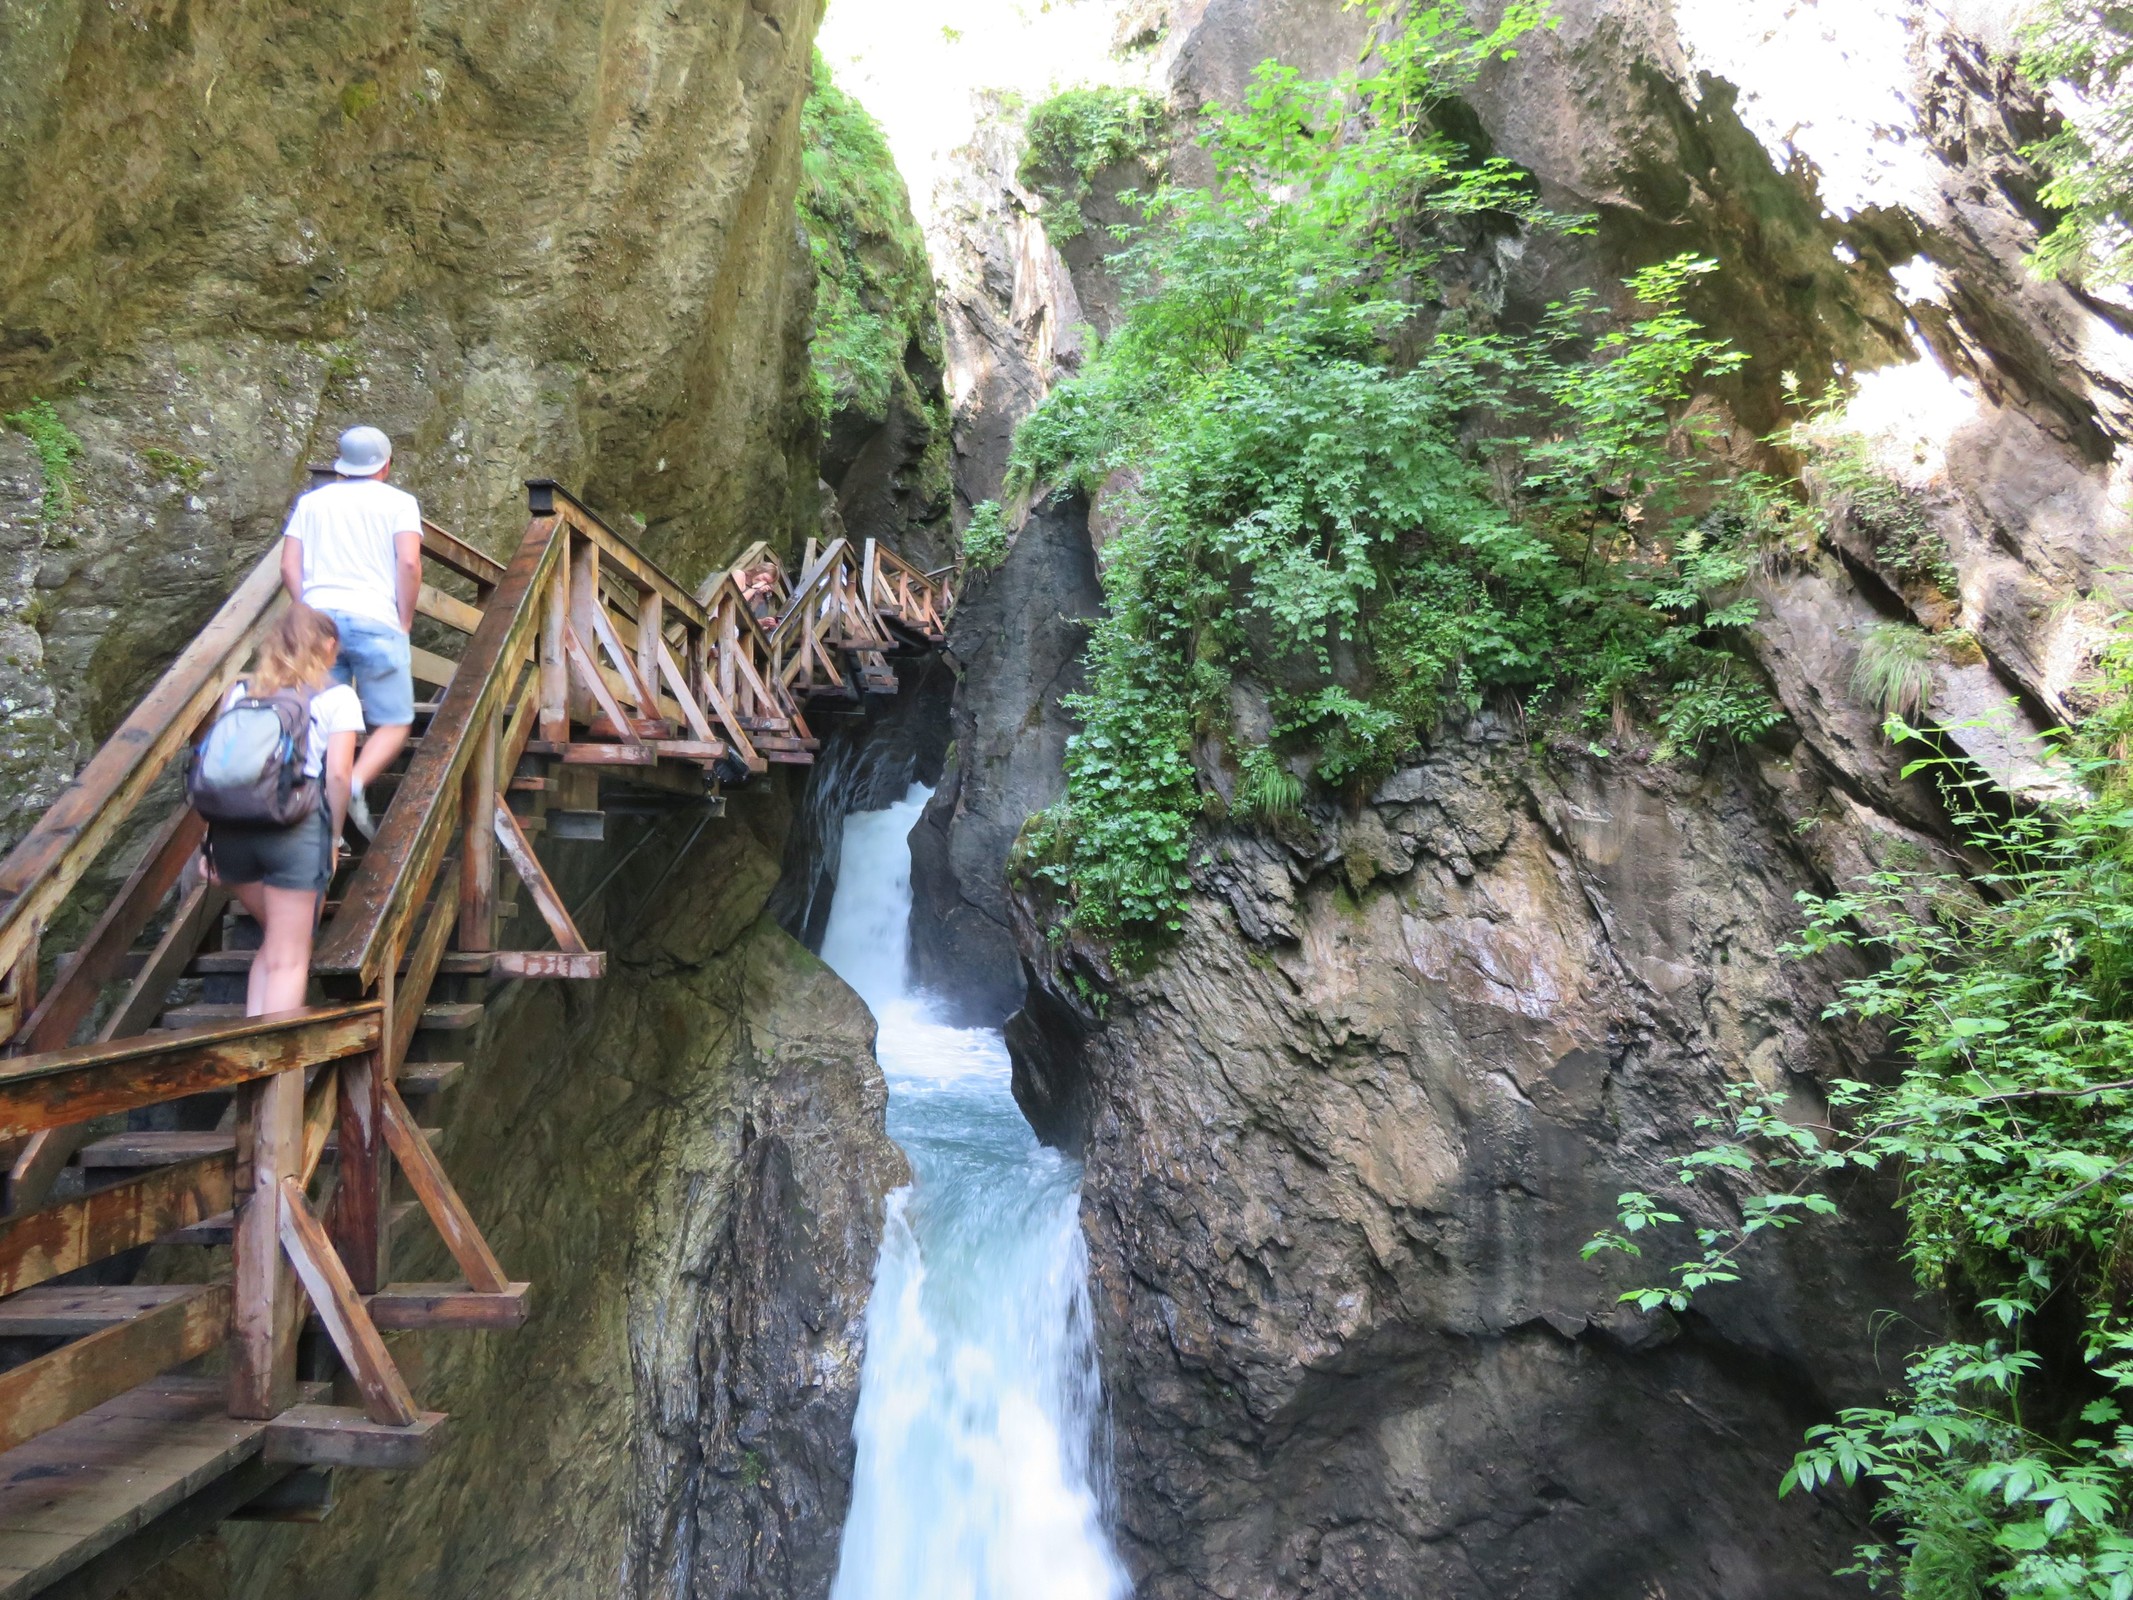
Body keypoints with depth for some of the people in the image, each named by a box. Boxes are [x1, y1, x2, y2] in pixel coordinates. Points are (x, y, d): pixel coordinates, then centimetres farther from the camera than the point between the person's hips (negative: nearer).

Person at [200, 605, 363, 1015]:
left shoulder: (241, 691, 18)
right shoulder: (338, 696, 6)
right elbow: (337, 774, -4)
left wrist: (214, 839, 14)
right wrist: (333, 836, 6)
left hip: (231, 826, 5)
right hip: (296, 827, -4)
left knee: (274, 941, 22)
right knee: (289, 957, 2)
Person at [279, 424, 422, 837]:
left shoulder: (311, 501, 19)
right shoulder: (399, 502, 7)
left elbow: (289, 566, 11)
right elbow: (409, 563, -7)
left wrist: (309, 610, 17)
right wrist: (405, 621, 1)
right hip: (375, 621, -4)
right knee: (394, 724, 3)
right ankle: (353, 785, -23)